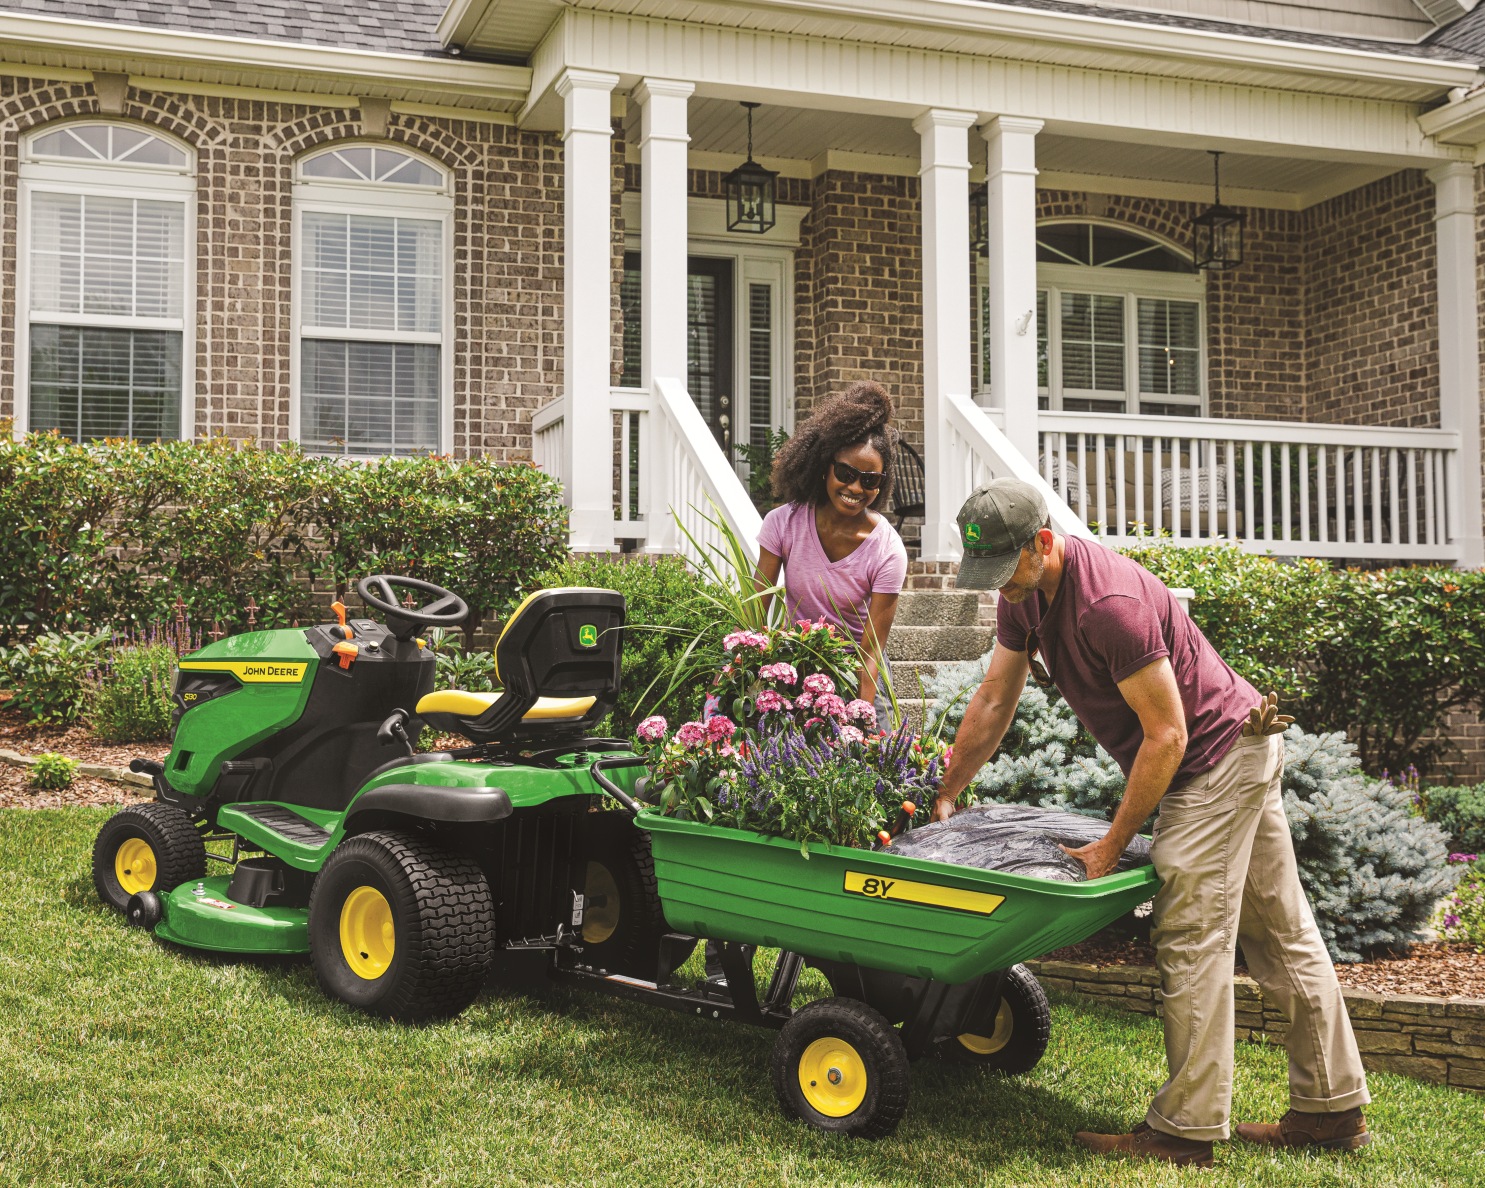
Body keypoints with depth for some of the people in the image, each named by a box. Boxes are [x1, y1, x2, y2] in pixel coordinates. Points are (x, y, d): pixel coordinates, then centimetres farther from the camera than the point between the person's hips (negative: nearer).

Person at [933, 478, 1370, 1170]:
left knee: (1191, 944, -8)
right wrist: (945, 797, 11)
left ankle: (1184, 1131, 0)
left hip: (1219, 755, -10)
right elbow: (994, 701, 10)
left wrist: (1112, 845, -18)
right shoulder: (1024, 593, 0)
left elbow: (1166, 735, -24)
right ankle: (1334, 1107, 22)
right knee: (1280, 934, 13)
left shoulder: (1110, 603, -29)